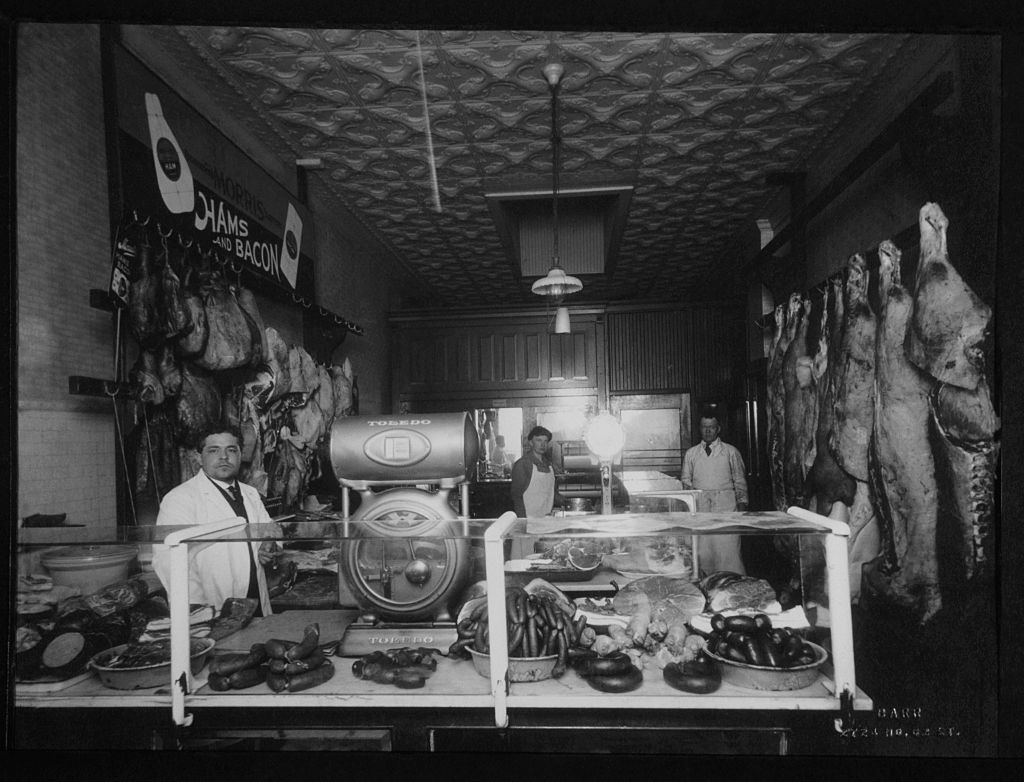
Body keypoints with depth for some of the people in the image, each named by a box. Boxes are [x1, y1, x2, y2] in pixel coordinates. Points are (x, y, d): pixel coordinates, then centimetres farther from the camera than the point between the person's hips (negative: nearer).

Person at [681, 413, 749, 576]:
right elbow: (686, 481, 14)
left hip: (725, 502, -2)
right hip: (699, 504, 2)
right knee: (702, 548, -2)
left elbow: (740, 481, 9)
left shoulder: (731, 452, 8)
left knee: (728, 546, -7)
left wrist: (742, 503, 0)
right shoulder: (691, 453, 13)